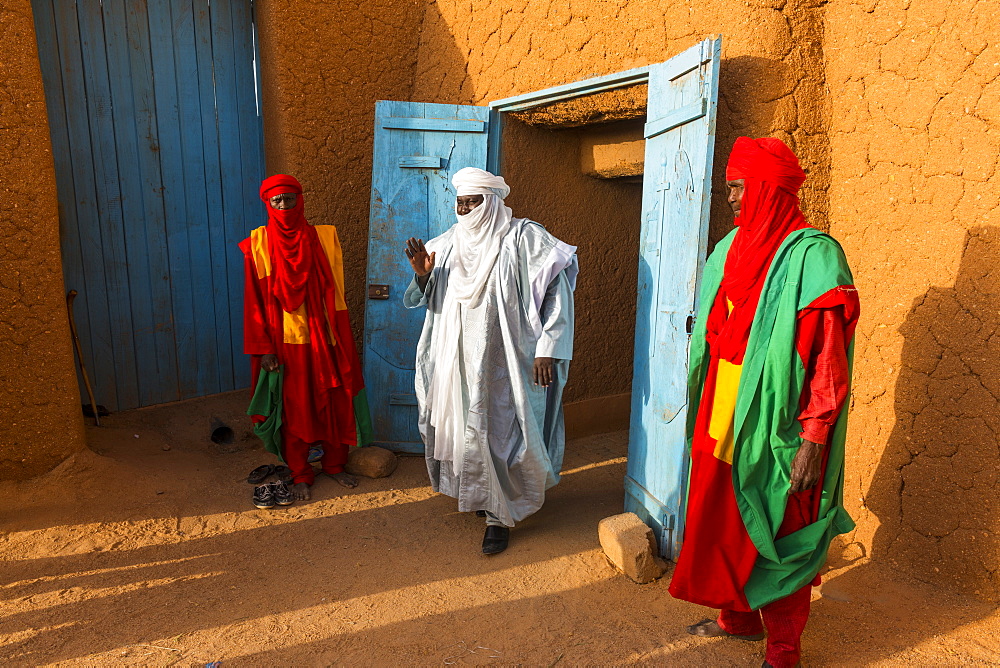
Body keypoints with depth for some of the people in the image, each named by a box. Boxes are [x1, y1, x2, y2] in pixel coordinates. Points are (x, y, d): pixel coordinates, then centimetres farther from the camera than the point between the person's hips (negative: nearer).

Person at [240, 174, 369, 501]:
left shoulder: (324, 237, 0)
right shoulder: (258, 245, -4)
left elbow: (336, 293, 2)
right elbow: (255, 302, -4)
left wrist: (340, 339, 0)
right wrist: (263, 349, -8)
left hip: (324, 339, 2)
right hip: (285, 342, -1)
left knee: (334, 403, 10)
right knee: (294, 410, 8)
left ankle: (334, 464, 31)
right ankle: (300, 474, 25)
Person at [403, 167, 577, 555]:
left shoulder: (523, 238, -9)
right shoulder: (451, 242, 7)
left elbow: (558, 290, -13)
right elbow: (430, 298, 15)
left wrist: (547, 349, -19)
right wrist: (423, 274, -7)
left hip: (503, 363, -5)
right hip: (458, 360, 5)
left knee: (499, 432, 1)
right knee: (462, 428, 13)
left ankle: (500, 515, 17)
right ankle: (475, 495, 35)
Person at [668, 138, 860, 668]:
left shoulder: (811, 255, -14)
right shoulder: (732, 250, 8)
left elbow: (828, 359, -17)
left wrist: (813, 439, -21)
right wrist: (703, 411, 16)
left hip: (775, 426, -7)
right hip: (723, 419, 7)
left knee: (776, 534, 7)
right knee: (721, 522, 17)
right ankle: (738, 617, 38)